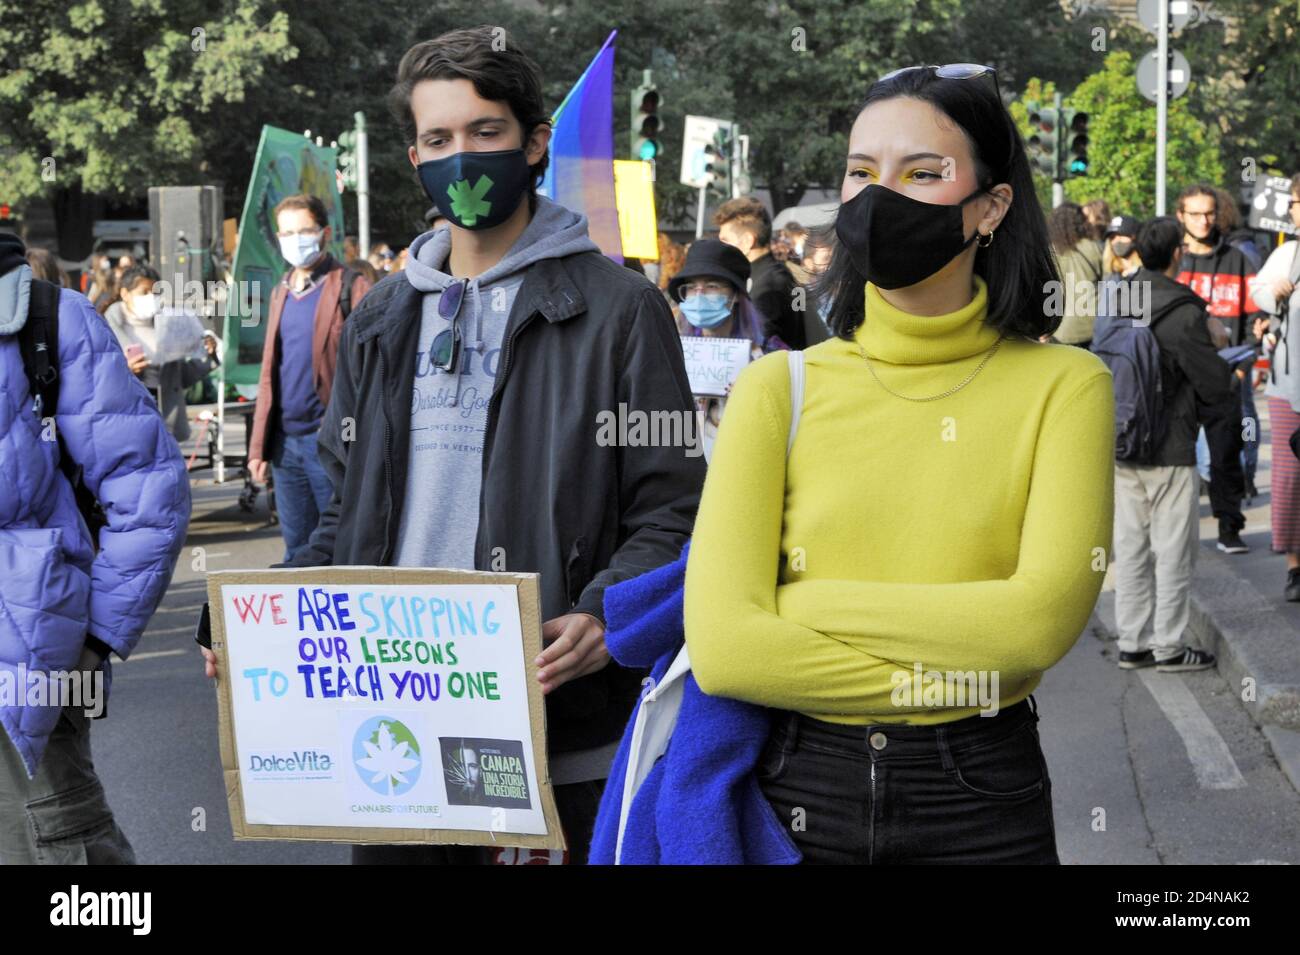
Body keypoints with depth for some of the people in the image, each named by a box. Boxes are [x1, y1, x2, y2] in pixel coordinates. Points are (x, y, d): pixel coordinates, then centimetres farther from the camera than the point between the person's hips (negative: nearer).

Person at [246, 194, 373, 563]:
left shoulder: (351, 287, -5)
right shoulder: (282, 292, 16)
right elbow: (269, 371, 18)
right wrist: (258, 445, 13)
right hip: (286, 441, 7)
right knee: (296, 547, 13)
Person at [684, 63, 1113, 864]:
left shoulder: (1062, 385, -3)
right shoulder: (780, 388, -2)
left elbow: (1043, 617, -18)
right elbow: (721, 648, -13)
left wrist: (797, 603, -13)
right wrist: (954, 679, -15)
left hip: (982, 802, -1)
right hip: (800, 794, 1)